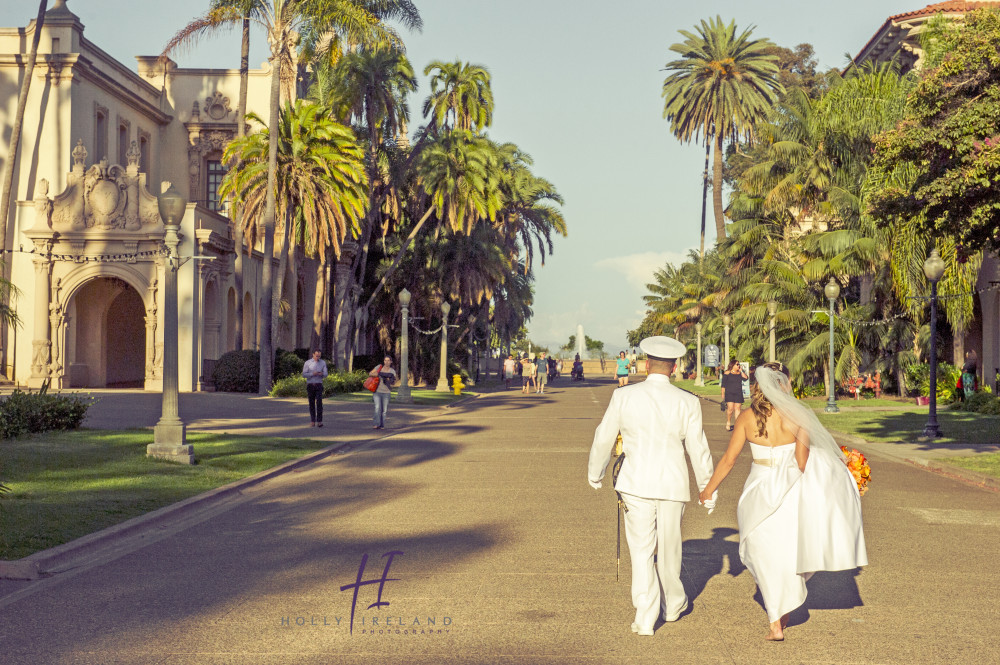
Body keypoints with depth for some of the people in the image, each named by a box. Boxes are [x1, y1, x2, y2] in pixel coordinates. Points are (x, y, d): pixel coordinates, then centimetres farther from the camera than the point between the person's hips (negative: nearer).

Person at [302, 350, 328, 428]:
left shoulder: (323, 362, 3)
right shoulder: (307, 363, -3)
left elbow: (325, 374, 2)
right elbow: (304, 374, -8)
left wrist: (322, 374, -23)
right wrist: (312, 374, -24)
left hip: (319, 385, 0)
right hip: (310, 385, 0)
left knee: (319, 402, -12)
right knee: (311, 403, 4)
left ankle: (319, 421, -14)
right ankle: (312, 421, 13)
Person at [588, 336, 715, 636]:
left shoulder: (623, 397, -7)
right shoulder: (688, 403, -7)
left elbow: (604, 439, 3)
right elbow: (698, 450, -3)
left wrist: (594, 473, 20)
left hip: (636, 483, -1)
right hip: (673, 485, 1)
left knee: (641, 550, 5)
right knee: (669, 547, 18)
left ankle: (645, 618, -1)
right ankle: (672, 605, 36)